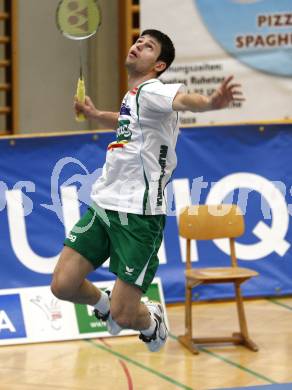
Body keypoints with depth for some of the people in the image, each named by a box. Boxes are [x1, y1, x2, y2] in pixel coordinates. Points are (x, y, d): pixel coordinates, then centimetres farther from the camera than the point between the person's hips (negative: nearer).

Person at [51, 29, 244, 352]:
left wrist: (210, 102, -59)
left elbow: (183, 99, -39)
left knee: (123, 316, -7)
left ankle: (151, 320, 27)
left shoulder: (151, 91, -13)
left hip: (138, 214, -8)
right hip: (103, 203, 8)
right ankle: (103, 303, 31)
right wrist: (94, 114, 31)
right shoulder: (131, 96, 14)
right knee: (63, 285, 1)